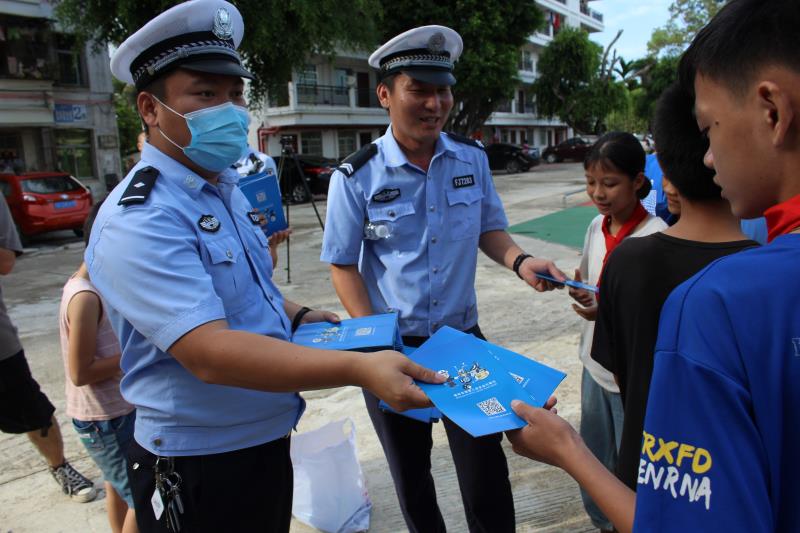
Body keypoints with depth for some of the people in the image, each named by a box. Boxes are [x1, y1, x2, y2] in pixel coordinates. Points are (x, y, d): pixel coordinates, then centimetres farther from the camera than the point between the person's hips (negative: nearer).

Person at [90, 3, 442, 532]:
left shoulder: (227, 189, 5)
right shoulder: (138, 220, -24)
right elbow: (209, 353, -34)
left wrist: (298, 315, 2)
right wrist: (359, 368, -41)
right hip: (201, 469, -8)